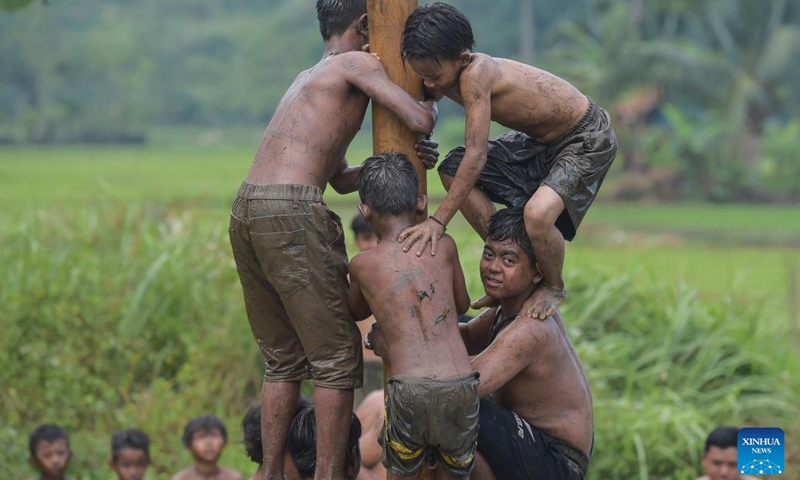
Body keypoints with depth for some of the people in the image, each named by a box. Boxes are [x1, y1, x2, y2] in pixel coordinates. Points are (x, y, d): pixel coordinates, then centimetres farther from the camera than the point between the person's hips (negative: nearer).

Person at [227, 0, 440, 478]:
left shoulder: (308, 78, 29)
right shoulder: (357, 64, 2)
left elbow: (341, 179, 26)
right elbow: (420, 121, -10)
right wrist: (431, 95, 14)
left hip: (246, 208, 9)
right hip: (292, 212, -9)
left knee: (283, 360, 17)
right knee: (337, 357, -1)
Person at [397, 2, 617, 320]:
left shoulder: (476, 74, -32)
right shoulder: (450, 74, -7)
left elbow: (476, 155, -33)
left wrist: (438, 220, -30)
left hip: (587, 138, -10)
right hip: (542, 140, 10)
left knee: (537, 215, -33)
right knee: (452, 170, 6)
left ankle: (554, 288, 0)